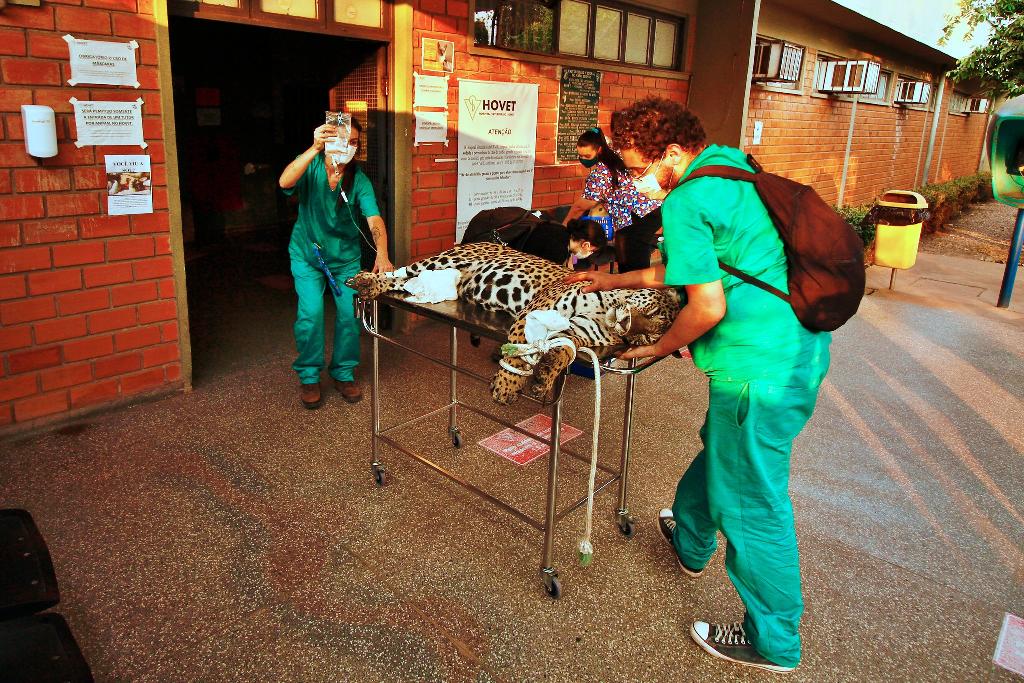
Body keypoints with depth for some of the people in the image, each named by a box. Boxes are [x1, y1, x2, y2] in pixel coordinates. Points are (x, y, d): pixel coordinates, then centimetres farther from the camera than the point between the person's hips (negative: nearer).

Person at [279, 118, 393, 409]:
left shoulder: (359, 180, -14)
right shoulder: (311, 166, -16)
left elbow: (374, 219, -27)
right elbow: (285, 182, -38)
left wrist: (382, 254, -46)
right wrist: (315, 148, -50)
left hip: (346, 256, 2)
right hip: (307, 254, -1)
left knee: (350, 313, -4)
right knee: (311, 312, -13)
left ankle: (344, 373, 18)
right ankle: (309, 377, 6)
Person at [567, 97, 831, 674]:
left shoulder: (686, 204, -17)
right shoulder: (732, 167, 13)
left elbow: (709, 307, -22)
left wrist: (660, 348, -3)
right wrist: (614, 280, 25)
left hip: (760, 370, -10)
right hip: (803, 347, 10)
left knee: (752, 506, 6)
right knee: (720, 450, 29)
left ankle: (773, 643, 25)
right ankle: (689, 540, 53)